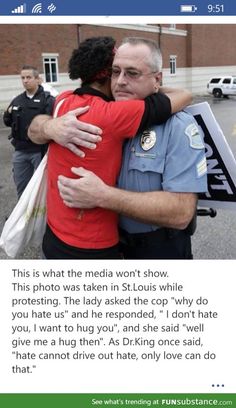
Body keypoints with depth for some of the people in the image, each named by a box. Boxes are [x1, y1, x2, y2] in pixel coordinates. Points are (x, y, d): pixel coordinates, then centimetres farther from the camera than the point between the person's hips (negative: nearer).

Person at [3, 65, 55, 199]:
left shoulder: (47, 99, -8)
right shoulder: (17, 100, 12)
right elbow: (8, 122, 18)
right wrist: (8, 113, 0)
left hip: (40, 151, -6)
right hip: (20, 151, 6)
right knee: (21, 186, 16)